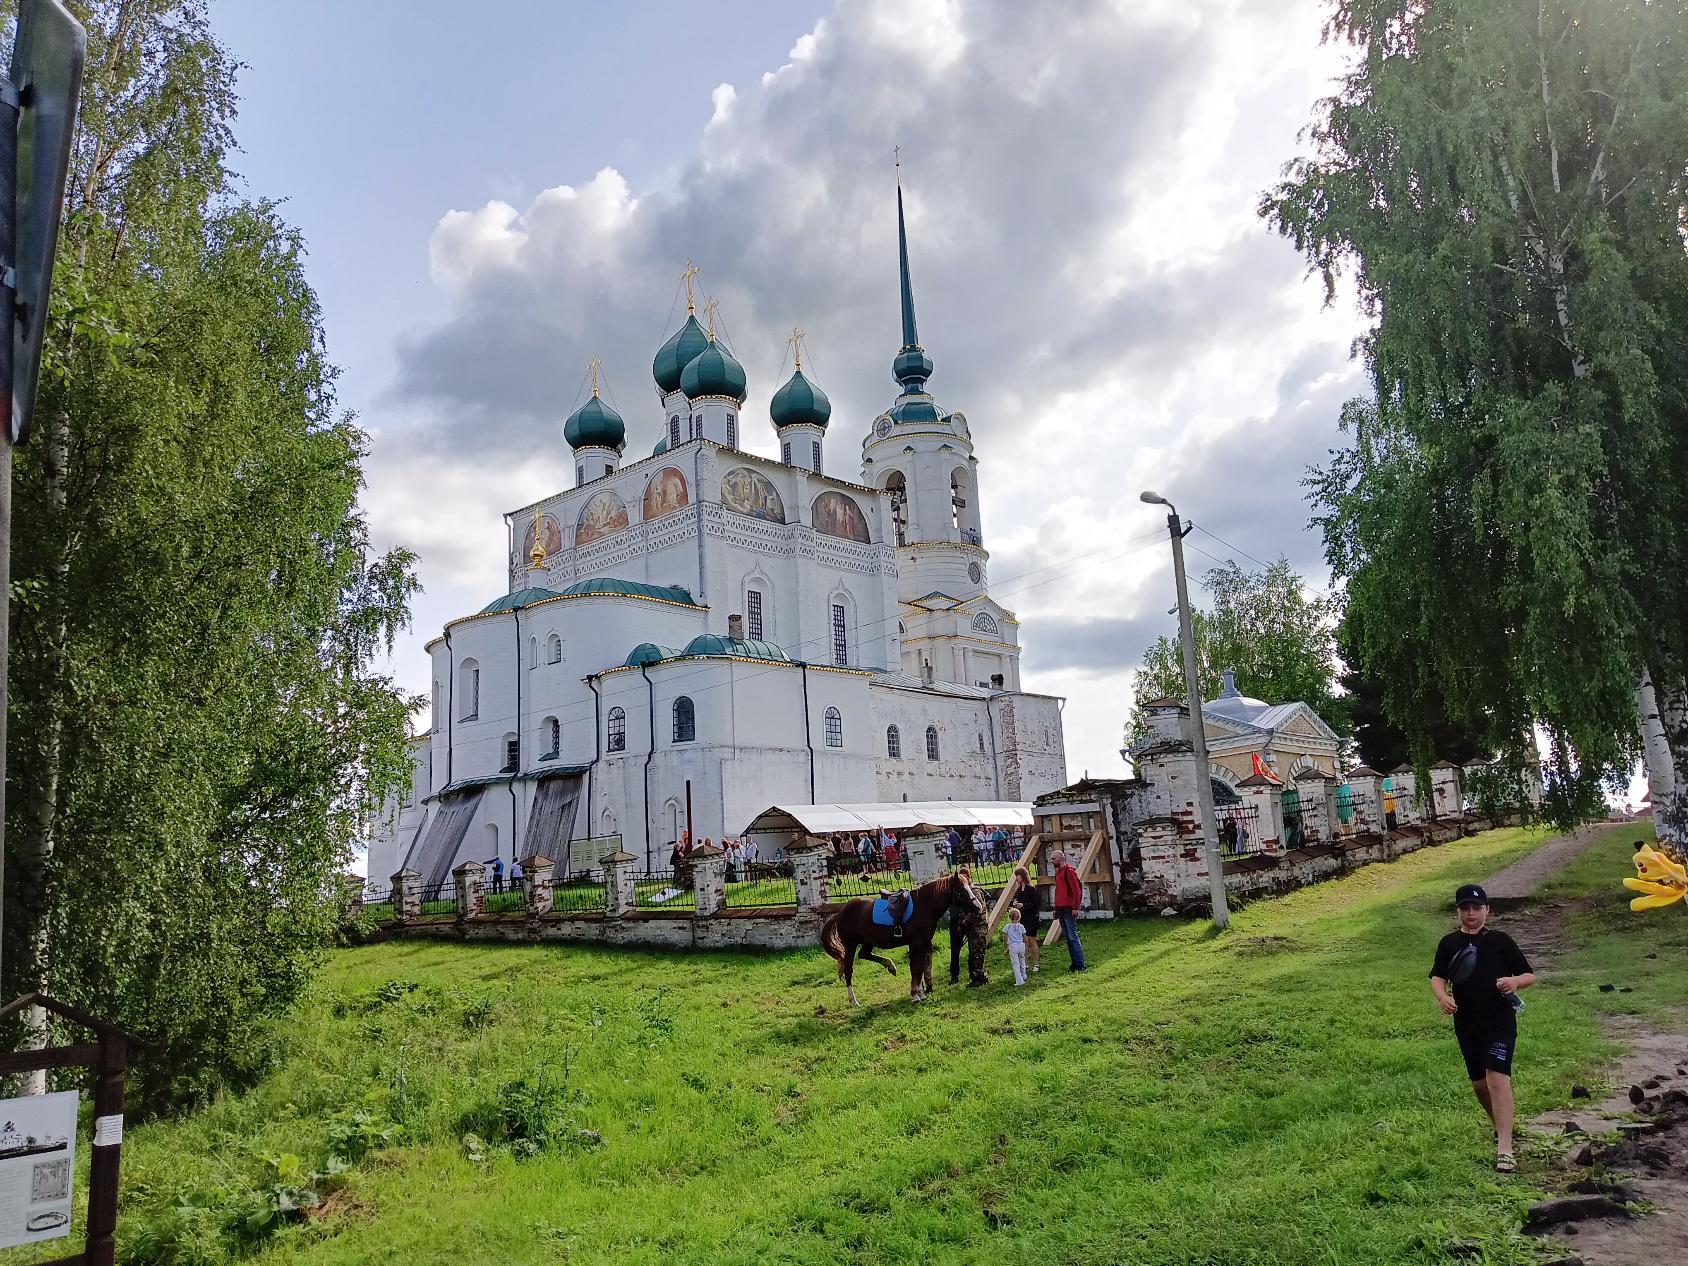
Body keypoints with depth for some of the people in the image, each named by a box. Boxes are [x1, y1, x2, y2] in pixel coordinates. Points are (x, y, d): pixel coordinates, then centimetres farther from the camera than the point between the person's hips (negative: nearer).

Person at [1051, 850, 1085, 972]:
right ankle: (1075, 964, 12)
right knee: (1068, 938, 9)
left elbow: (1076, 890, -14)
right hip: (1061, 910, 9)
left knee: (1073, 937, -9)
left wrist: (1075, 908, -18)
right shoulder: (1058, 872, 19)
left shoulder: (1069, 871, -9)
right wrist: (1056, 909, 19)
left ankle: (1080, 965, -7)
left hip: (1069, 910, -9)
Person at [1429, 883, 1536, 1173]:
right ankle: (1500, 1127, 42)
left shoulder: (1501, 941, 3)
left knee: (1497, 1078, -16)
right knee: (1479, 1082, 14)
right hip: (1466, 1024, 3)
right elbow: (1437, 977, -1)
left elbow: (1530, 976, 7)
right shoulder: (1449, 943, 7)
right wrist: (1442, 996, -23)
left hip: (1500, 1021, -3)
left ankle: (1505, 1150, -18)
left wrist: (1515, 981, -16)